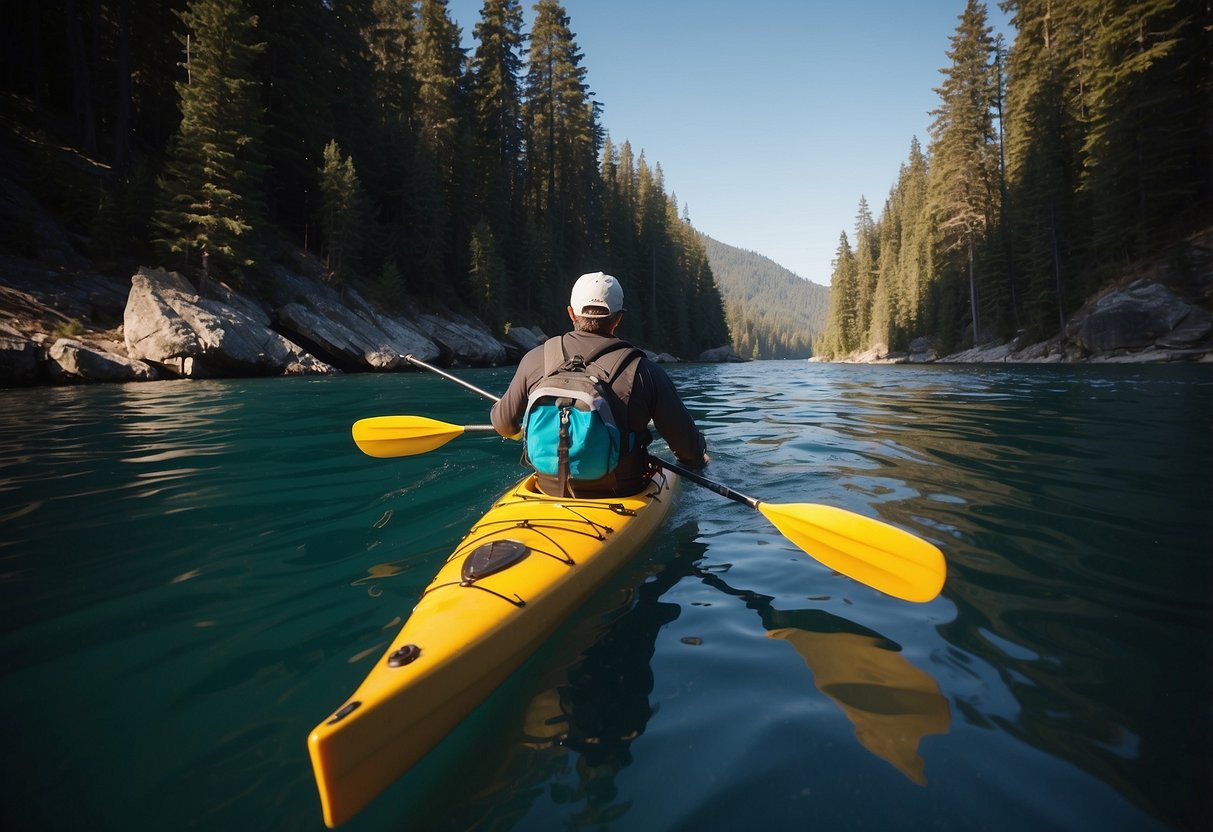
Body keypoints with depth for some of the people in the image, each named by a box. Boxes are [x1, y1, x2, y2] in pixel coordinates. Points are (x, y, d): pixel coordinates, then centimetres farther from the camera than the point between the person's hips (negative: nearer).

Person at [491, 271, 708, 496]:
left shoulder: (535, 359, -7)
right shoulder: (644, 370, -13)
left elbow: (504, 423, 7)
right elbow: (689, 447, -7)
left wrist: (515, 431, 32)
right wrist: (696, 459, 17)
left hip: (551, 489, 3)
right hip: (620, 493, -2)